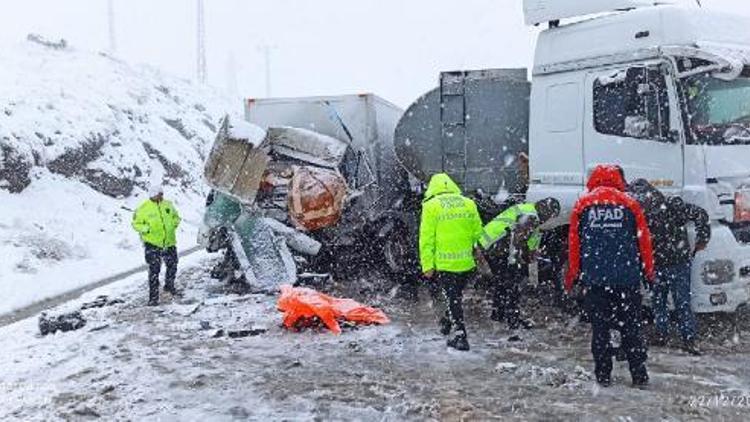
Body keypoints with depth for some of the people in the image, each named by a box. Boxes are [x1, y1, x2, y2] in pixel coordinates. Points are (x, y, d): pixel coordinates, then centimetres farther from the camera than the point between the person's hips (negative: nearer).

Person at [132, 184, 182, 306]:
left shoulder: (168, 205, 3)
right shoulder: (144, 208, -9)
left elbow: (176, 216, 17)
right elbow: (136, 223, -3)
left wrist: (175, 222, -3)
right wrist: (145, 228, -19)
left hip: (169, 242, 5)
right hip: (152, 243, -5)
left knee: (172, 266, 18)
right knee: (154, 270, -8)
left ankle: (169, 285, 44)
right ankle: (153, 297, -1)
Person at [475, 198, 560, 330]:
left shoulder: (527, 210, 16)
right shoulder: (531, 217, -17)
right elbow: (516, 240, -24)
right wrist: (513, 260, -21)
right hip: (496, 249, -10)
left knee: (501, 281, 23)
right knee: (511, 285, -1)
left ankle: (497, 313, 35)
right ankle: (514, 321, 3)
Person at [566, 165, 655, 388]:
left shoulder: (583, 204, 4)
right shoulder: (629, 203, 4)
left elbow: (574, 241, 4)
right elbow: (644, 239, 6)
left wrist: (572, 273, 12)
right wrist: (649, 271, 15)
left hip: (595, 278, 0)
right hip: (627, 277, 0)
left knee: (600, 328, 7)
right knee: (630, 328, 8)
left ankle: (603, 375, 9)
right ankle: (639, 375, 10)